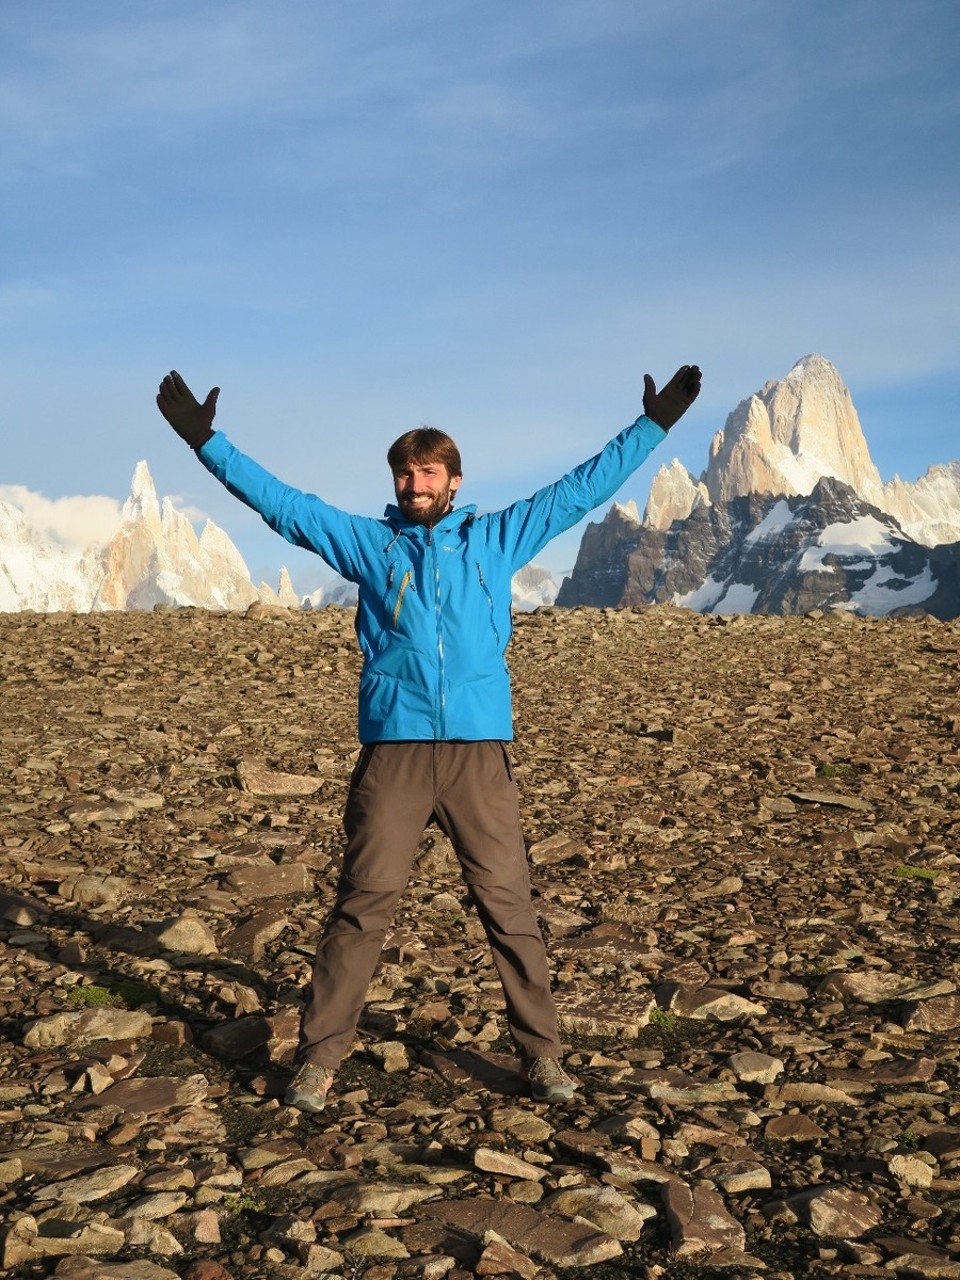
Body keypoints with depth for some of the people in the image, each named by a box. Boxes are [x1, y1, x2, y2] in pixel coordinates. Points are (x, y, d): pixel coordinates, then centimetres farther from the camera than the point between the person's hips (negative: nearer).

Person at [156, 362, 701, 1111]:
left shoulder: (495, 538, 13)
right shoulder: (369, 542, 13)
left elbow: (582, 489, 16)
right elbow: (281, 502, 11)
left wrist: (654, 426, 15)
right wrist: (206, 442, 5)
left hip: (481, 750, 0)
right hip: (393, 749, 0)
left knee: (508, 903, 3)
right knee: (363, 904, 2)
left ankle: (543, 1054, 14)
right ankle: (319, 1059, 10)